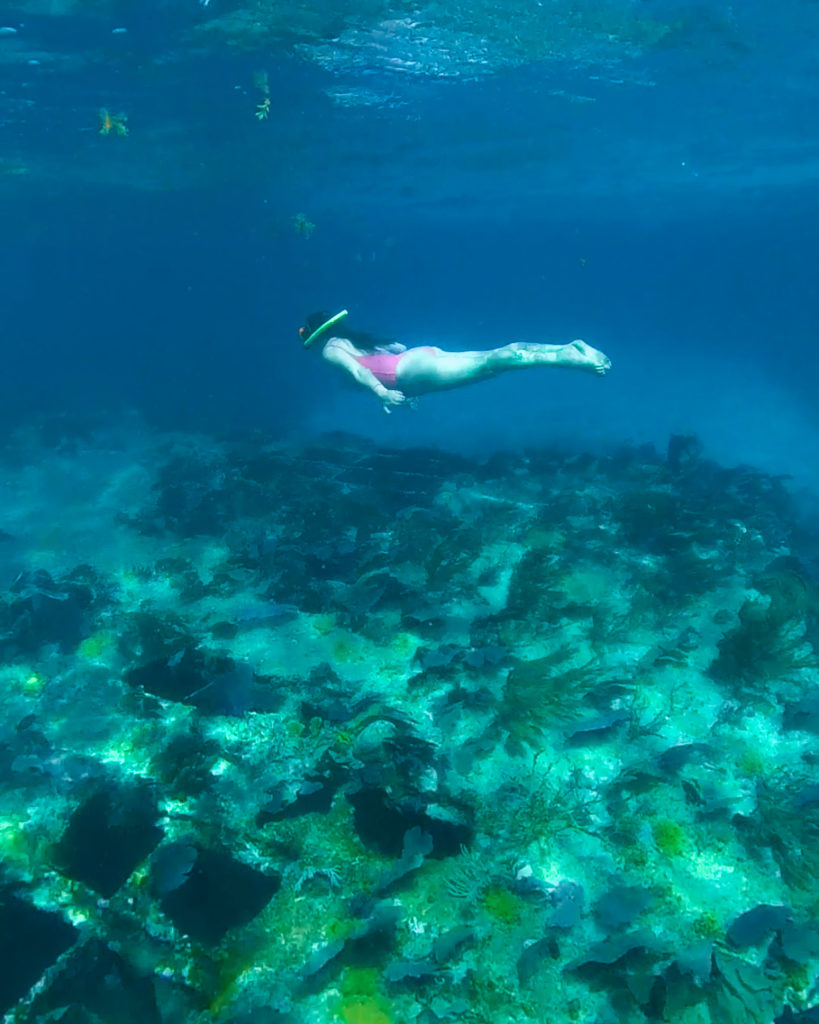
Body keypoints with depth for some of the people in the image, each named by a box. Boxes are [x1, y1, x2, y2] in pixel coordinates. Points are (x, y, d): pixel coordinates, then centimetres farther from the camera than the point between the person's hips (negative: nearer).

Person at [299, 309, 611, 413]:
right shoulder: (355, 338, 34)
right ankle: (571, 348, -15)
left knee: (488, 362, -23)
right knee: (493, 357, -4)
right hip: (422, 355, 8)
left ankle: (572, 359, -37)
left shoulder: (330, 349, 8)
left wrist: (380, 392, -29)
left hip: (412, 372, -8)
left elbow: (355, 368, -14)